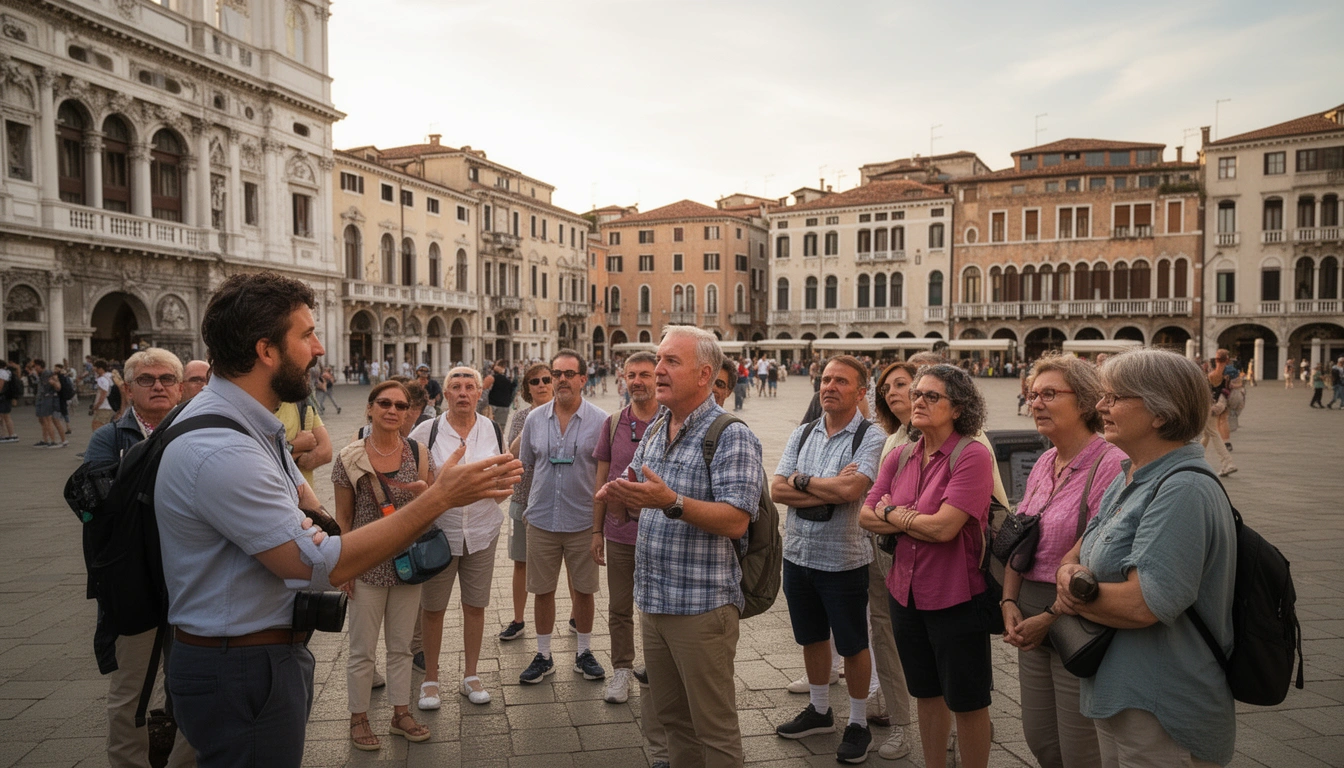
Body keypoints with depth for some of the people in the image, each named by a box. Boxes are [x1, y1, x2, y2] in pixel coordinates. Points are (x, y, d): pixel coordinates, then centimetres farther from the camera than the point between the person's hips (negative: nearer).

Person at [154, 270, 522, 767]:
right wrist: (440, 498, -29)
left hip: (271, 652, 10)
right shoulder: (222, 451, -29)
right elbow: (321, 565, -30)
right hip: (241, 671, -10)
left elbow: (302, 496, 19)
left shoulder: (252, 424, 4)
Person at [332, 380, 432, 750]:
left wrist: (424, 491, -18)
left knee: (401, 646, 16)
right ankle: (358, 718, 27)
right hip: (367, 565, -3)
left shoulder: (418, 453, -1)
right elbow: (343, 518, -2)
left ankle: (401, 712, 31)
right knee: (363, 649, 9)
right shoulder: (350, 459, -7)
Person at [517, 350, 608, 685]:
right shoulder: (535, 418, 1)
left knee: (584, 590, 10)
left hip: (583, 521, -2)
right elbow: (525, 463, 13)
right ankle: (543, 656, 27)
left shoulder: (601, 421, -6)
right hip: (541, 519, 2)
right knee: (542, 590, 11)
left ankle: (584, 653, 28)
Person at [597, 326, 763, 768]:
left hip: (701, 607, -7)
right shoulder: (654, 430, 10)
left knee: (713, 729, 6)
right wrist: (623, 496, -5)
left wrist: (672, 502, -33)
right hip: (652, 599, 7)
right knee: (671, 716, 20)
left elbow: (736, 521, -22)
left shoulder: (731, 436, -14)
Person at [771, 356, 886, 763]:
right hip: (798, 553, 5)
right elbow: (777, 489, -5)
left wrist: (802, 481, -12)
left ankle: (859, 724, 28)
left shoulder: (870, 437, -10)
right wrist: (829, 492, -17)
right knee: (812, 637, 20)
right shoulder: (802, 434, 5)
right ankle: (820, 710, 39)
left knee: (852, 645, 10)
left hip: (843, 559, -5)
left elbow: (851, 489, -26)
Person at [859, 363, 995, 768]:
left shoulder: (973, 455, -17)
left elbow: (944, 527, -24)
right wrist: (914, 520, -16)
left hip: (956, 597, -6)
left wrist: (892, 514, -9)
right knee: (927, 693, 21)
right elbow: (866, 516, 0)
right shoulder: (900, 456, 3)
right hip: (907, 592, 6)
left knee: (966, 701, 11)